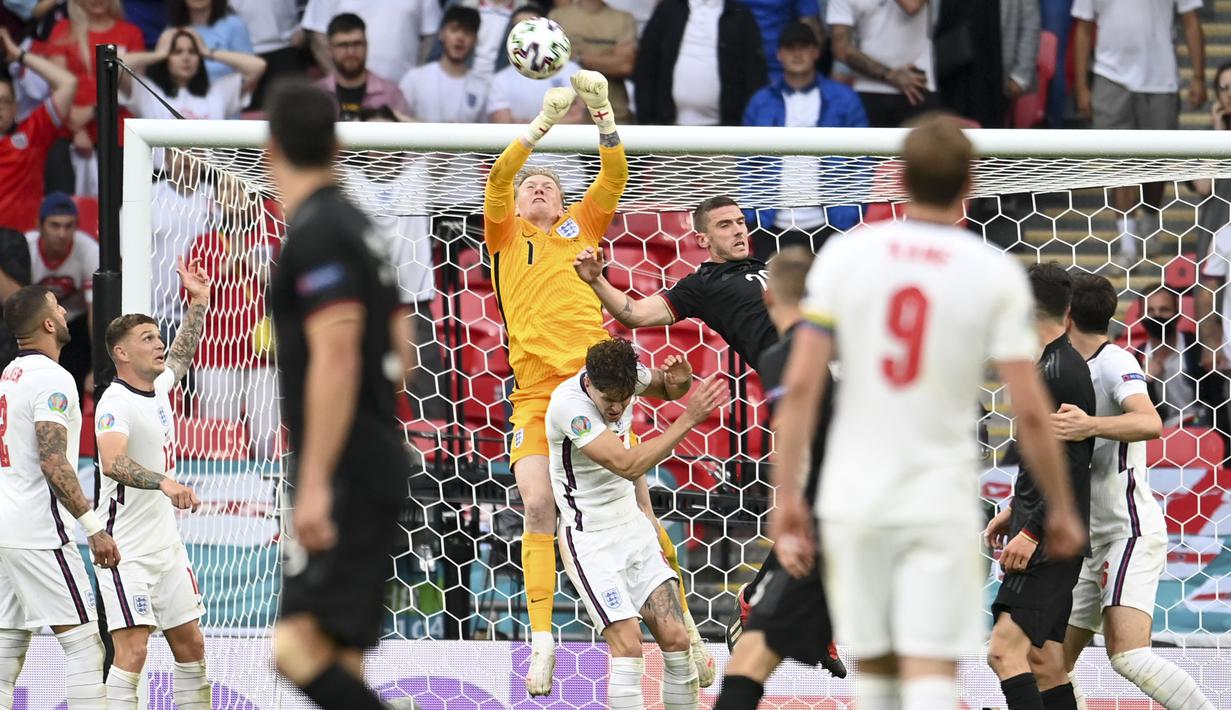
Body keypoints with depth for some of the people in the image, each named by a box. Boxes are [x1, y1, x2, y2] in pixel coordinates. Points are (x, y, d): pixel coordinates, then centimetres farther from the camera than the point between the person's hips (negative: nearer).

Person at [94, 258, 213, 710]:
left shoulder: (158, 387, 9)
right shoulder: (116, 403, -17)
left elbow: (182, 355, 34)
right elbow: (113, 463, -36)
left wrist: (199, 301, 31)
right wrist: (164, 482, -50)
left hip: (167, 545, 9)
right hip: (126, 549, -9)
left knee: (191, 646, 11)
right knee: (132, 652, -16)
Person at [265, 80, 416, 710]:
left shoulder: (315, 235, -14)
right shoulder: (355, 225, 15)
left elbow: (337, 359, -22)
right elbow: (400, 350, 20)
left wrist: (316, 484, -23)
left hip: (344, 477, -10)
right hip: (376, 464, 10)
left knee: (299, 646, -17)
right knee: (336, 658, 9)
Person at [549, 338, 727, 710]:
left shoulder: (623, 375, -6)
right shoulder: (569, 403, -25)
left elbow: (667, 389, 19)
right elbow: (627, 465, -31)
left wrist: (681, 379, -7)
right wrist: (689, 419, -32)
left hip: (634, 527, 6)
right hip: (590, 540, -6)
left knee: (675, 638, -1)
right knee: (628, 645, -19)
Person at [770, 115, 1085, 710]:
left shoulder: (844, 255, -1)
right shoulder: (997, 274, -4)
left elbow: (800, 386, -4)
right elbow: (1030, 411, -5)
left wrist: (786, 498, 1)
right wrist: (1061, 508, 8)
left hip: (853, 499, 2)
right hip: (941, 504, -2)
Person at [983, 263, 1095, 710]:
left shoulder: (1059, 373, -15)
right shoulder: (1056, 366, 16)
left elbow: (1070, 467, -21)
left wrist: (1031, 531, -23)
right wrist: (1015, 510, 29)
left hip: (1050, 542, -10)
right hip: (1047, 542, 10)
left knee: (1005, 651, -19)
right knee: (1045, 663, 9)